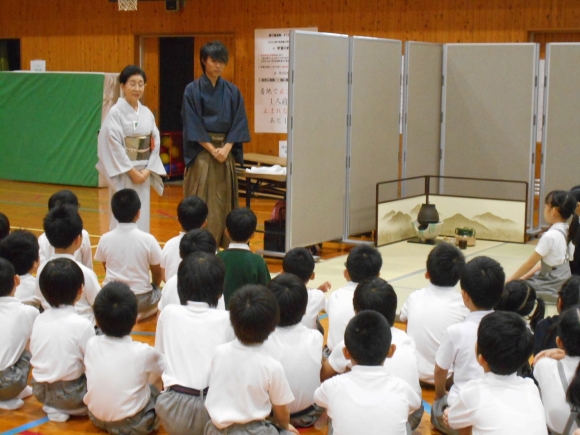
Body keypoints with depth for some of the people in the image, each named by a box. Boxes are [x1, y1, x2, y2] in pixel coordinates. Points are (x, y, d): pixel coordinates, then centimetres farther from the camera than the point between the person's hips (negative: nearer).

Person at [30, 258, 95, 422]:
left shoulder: (39, 320, 1)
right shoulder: (82, 325, -16)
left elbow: (34, 354, 8)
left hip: (40, 391, 6)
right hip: (69, 395, -6)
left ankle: (53, 408, 5)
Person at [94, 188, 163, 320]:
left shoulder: (105, 239, -6)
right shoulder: (148, 239, -13)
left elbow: (106, 268, 9)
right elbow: (157, 274, -1)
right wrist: (154, 287, 20)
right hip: (141, 299, -3)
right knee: (158, 293, 29)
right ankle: (137, 313, 11)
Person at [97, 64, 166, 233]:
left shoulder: (147, 113, 9)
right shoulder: (115, 112, -7)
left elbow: (155, 143, 7)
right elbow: (113, 146, -12)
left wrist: (148, 170, -5)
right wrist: (132, 171, -14)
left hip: (143, 174, 5)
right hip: (123, 174, -5)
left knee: (142, 217, 8)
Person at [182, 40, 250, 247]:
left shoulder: (232, 91, 7)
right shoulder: (193, 90, -3)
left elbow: (238, 123, 3)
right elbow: (192, 126, -7)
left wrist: (226, 149, -10)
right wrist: (213, 150, -13)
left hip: (226, 152, 3)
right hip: (201, 153, -3)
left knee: (223, 203, 5)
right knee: (201, 205, -4)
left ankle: (222, 247, 11)